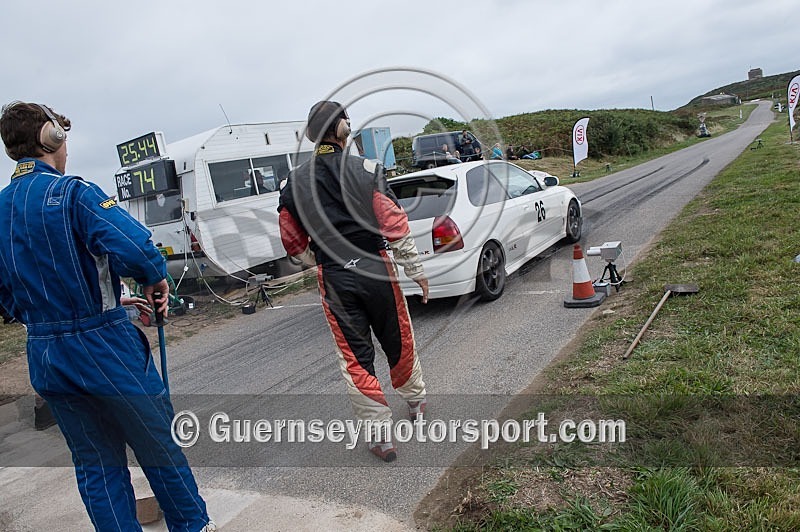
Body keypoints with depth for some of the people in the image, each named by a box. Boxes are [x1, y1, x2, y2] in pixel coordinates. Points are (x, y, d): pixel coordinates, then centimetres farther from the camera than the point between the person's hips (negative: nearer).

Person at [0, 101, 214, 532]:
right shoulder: (72, 193, -15)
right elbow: (133, 247, -31)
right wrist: (155, 281, -13)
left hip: (45, 357, 6)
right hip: (104, 348, -6)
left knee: (95, 463, 16)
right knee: (159, 444, 13)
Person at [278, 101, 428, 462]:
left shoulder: (294, 182, 2)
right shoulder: (366, 170, -7)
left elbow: (294, 243, 9)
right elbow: (395, 225, -10)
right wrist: (415, 270, -1)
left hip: (333, 279, 1)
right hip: (374, 268, -1)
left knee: (354, 357, 9)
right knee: (398, 341, 19)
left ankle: (380, 434, 13)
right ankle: (415, 401, 41)